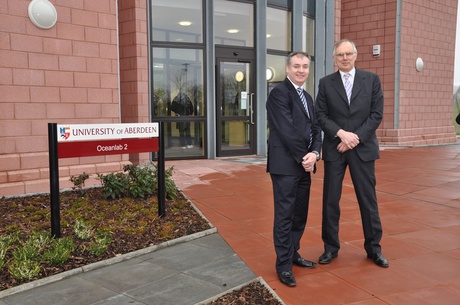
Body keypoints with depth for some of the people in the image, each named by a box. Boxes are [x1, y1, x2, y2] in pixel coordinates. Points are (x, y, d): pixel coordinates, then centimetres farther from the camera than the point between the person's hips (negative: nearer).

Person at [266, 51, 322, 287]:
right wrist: (303, 157, -12)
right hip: (286, 164, -8)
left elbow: (315, 129, 13)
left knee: (300, 214, 14)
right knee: (285, 215, -2)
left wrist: (314, 153, -6)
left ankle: (293, 254, 28)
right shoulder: (279, 93, -9)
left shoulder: (307, 97, 18)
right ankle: (284, 265, 7)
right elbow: (286, 130, -16)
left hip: (304, 163, 8)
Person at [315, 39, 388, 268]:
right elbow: (321, 115, 0)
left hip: (363, 148, 0)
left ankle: (374, 247, 22)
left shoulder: (371, 79, 4)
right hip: (334, 148, 0)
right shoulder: (325, 83, 5)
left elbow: (377, 114, -2)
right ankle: (331, 247, 19)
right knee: (330, 199, 5)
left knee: (368, 198, 7)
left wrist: (356, 137, -12)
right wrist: (341, 133, -15)